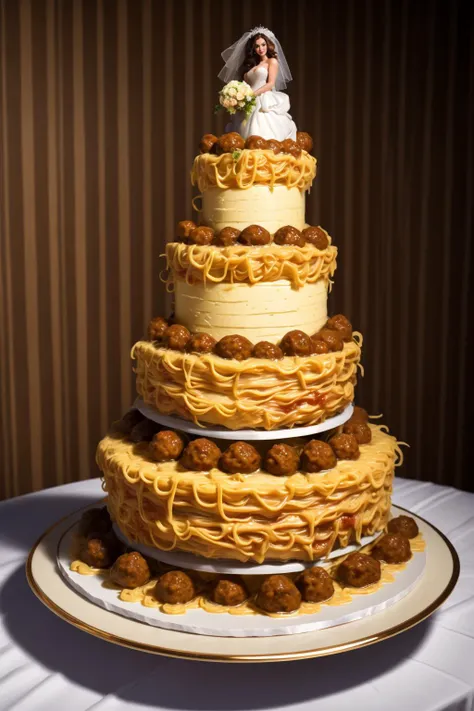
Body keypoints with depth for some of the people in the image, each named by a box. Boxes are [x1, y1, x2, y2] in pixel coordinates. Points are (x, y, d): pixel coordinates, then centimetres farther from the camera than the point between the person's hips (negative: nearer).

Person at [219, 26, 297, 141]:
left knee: (265, 136, -21)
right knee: (249, 136, -6)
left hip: (265, 103, -5)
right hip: (250, 105, 5)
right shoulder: (250, 65, 25)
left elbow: (271, 84, -4)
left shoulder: (272, 61, 9)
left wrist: (253, 94, -14)